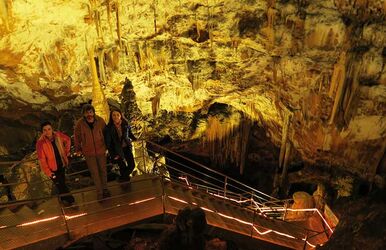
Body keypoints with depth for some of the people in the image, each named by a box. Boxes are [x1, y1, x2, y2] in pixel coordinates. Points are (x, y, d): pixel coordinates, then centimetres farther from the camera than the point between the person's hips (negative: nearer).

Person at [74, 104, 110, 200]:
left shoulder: (100, 120, -14)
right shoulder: (80, 123, -16)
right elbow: (77, 137, -3)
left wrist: (106, 145, 8)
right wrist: (78, 149, 6)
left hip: (101, 150, 1)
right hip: (88, 152, -1)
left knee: (103, 170, 16)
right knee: (94, 173, 7)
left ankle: (105, 189, 36)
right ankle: (99, 192, 24)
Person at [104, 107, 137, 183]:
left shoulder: (125, 124, -12)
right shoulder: (109, 128, -20)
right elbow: (108, 143, -12)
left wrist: (134, 138, -3)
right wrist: (113, 155, -11)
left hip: (127, 147, 3)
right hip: (117, 150, -3)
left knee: (132, 165, 6)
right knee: (123, 167, 5)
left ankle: (124, 176, 38)